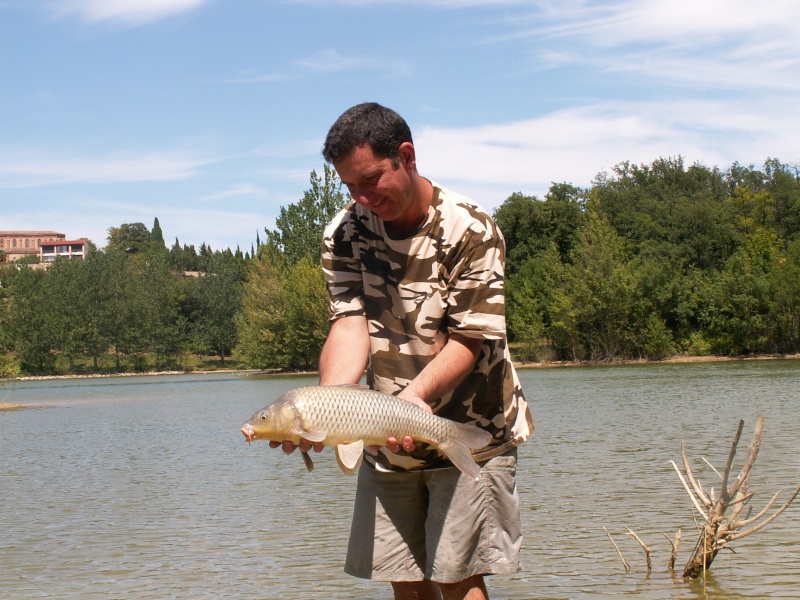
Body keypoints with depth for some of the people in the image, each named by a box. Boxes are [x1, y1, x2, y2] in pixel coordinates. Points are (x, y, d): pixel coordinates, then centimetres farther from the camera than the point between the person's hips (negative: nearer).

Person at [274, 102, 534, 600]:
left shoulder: (470, 230, -15)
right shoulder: (344, 235, -3)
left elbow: (468, 339, -18)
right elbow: (350, 325, -13)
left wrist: (416, 395, -36)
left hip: (471, 429, -4)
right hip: (388, 436, 4)